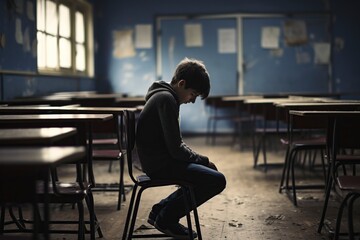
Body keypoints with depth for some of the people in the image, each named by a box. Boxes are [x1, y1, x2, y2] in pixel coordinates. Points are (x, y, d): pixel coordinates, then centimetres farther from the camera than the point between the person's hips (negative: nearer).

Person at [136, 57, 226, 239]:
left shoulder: (164, 96, 14)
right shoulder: (166, 99, -18)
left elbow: (176, 143, 20)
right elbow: (176, 149, -21)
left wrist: (199, 159, 6)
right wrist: (202, 159, -7)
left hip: (159, 160, 10)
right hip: (160, 164, -10)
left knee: (205, 174, 22)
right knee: (217, 181, -15)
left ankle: (160, 211, 19)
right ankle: (166, 218, -2)